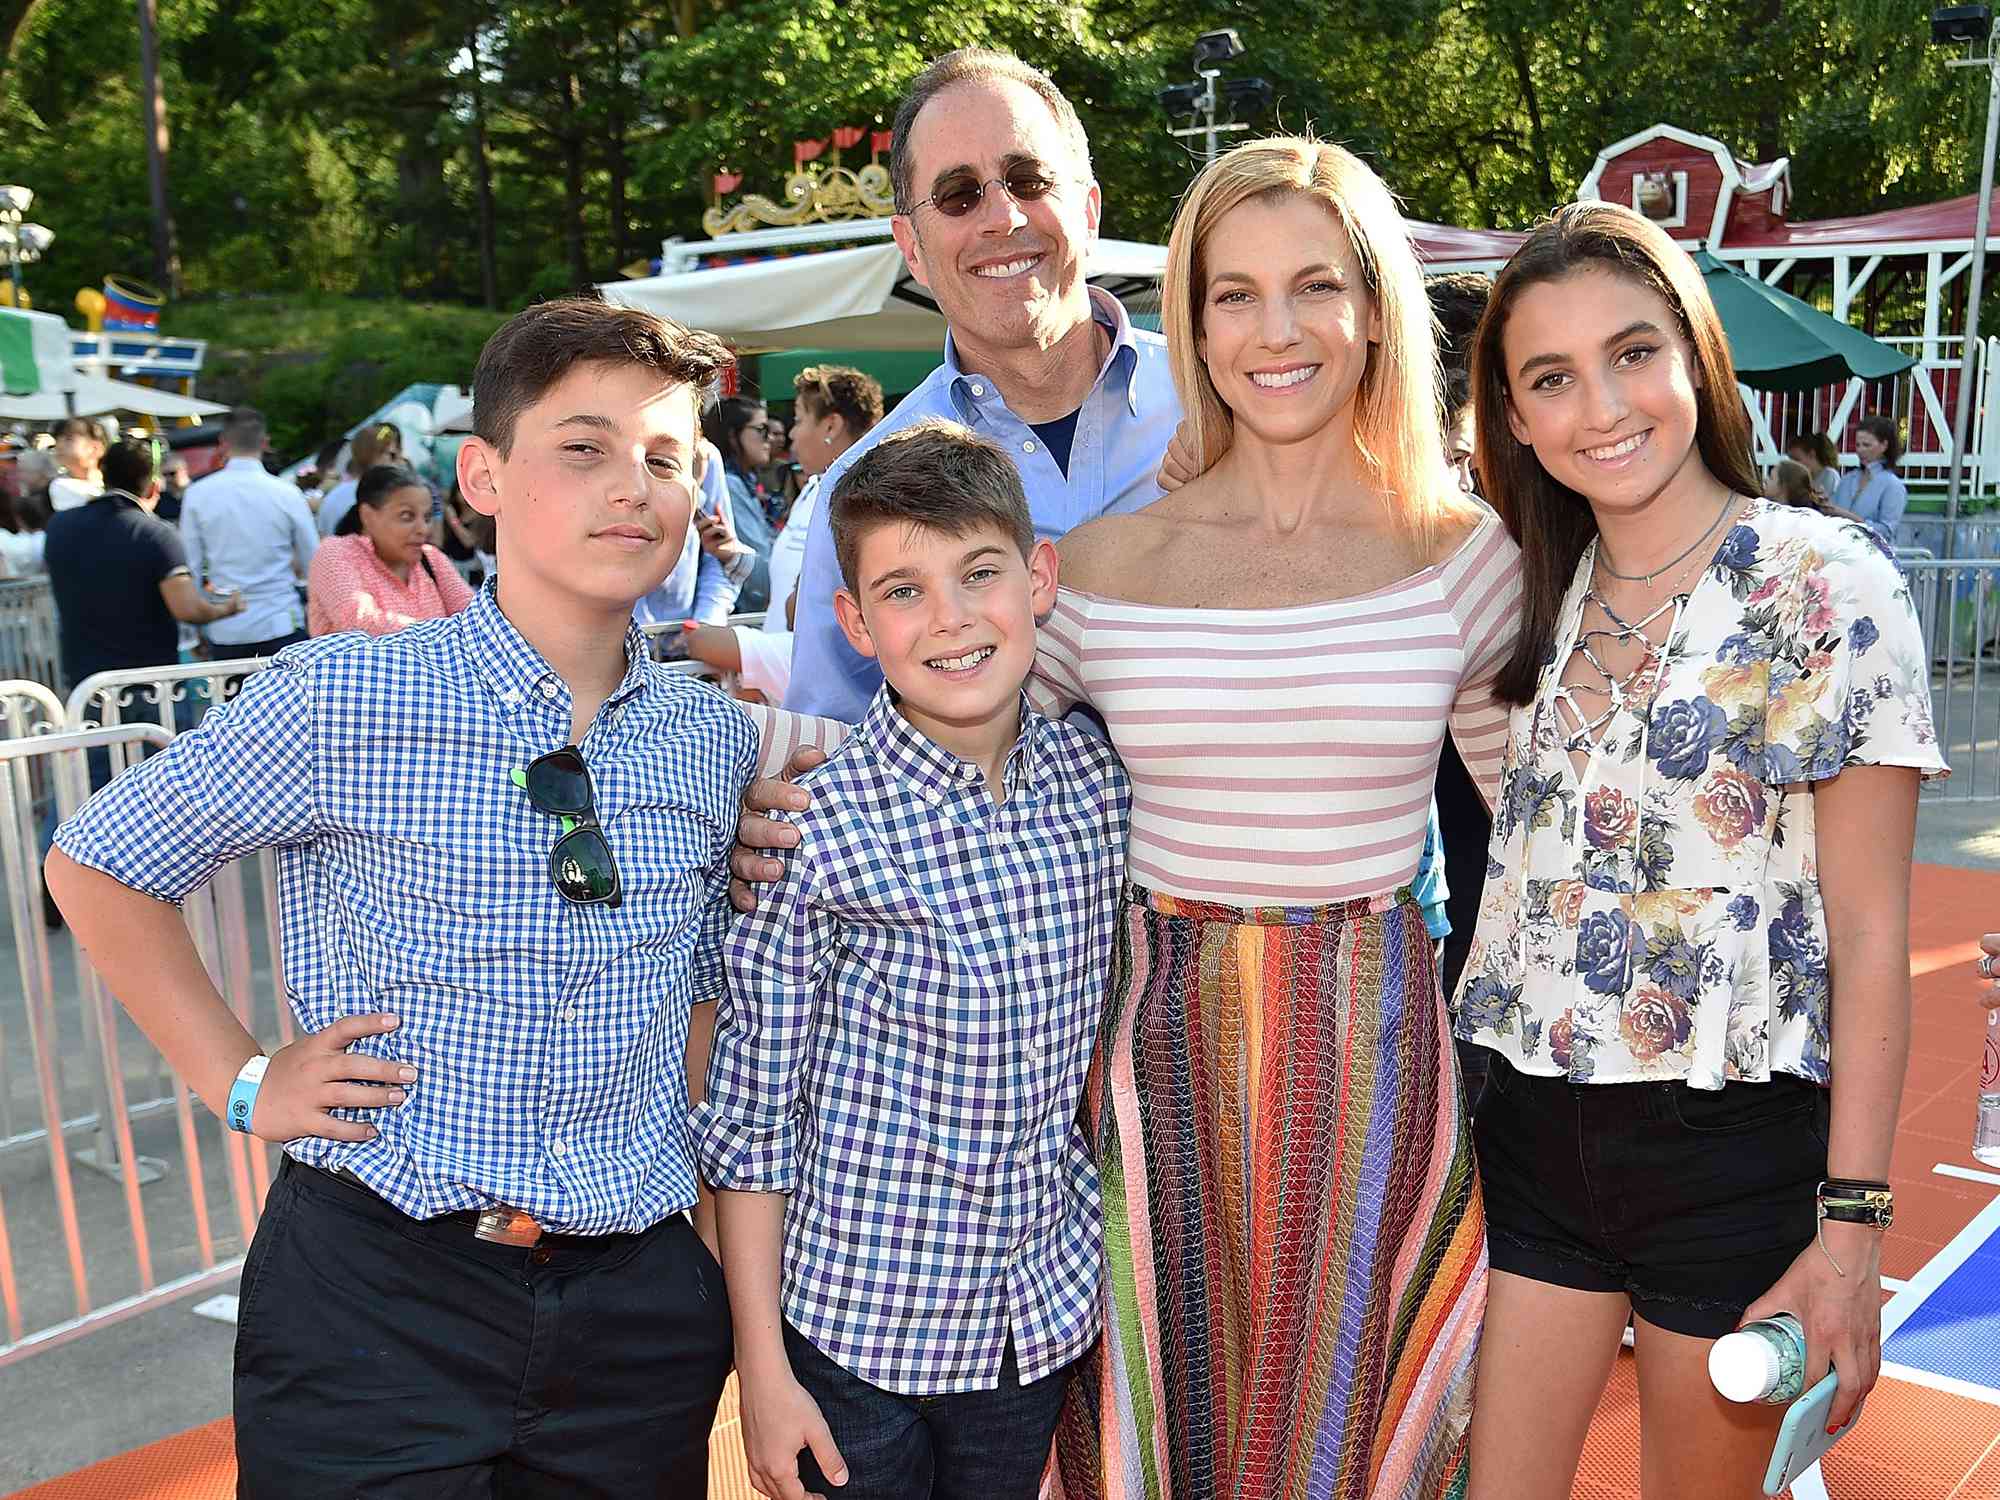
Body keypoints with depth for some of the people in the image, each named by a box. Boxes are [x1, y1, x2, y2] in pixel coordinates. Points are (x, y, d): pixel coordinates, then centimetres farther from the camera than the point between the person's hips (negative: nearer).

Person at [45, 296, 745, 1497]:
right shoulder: (345, 702, -11)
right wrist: (242, 1083, -3)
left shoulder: (717, 743, 1)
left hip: (636, 1303, 4)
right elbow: (99, 865, 2)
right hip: (378, 1296, -3)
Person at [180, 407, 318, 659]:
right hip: (281, 627, -1)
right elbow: (314, 564, 3)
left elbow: (189, 567, 3)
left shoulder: (198, 494, -1)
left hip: (225, 631, 2)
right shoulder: (287, 493, -4)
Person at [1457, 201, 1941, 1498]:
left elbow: (1870, 929, -10)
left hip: (1734, 1146, -4)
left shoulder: (1828, 587, -10)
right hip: (1534, 1133, 4)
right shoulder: (1536, 596, 5)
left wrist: (1853, 1221, -12)